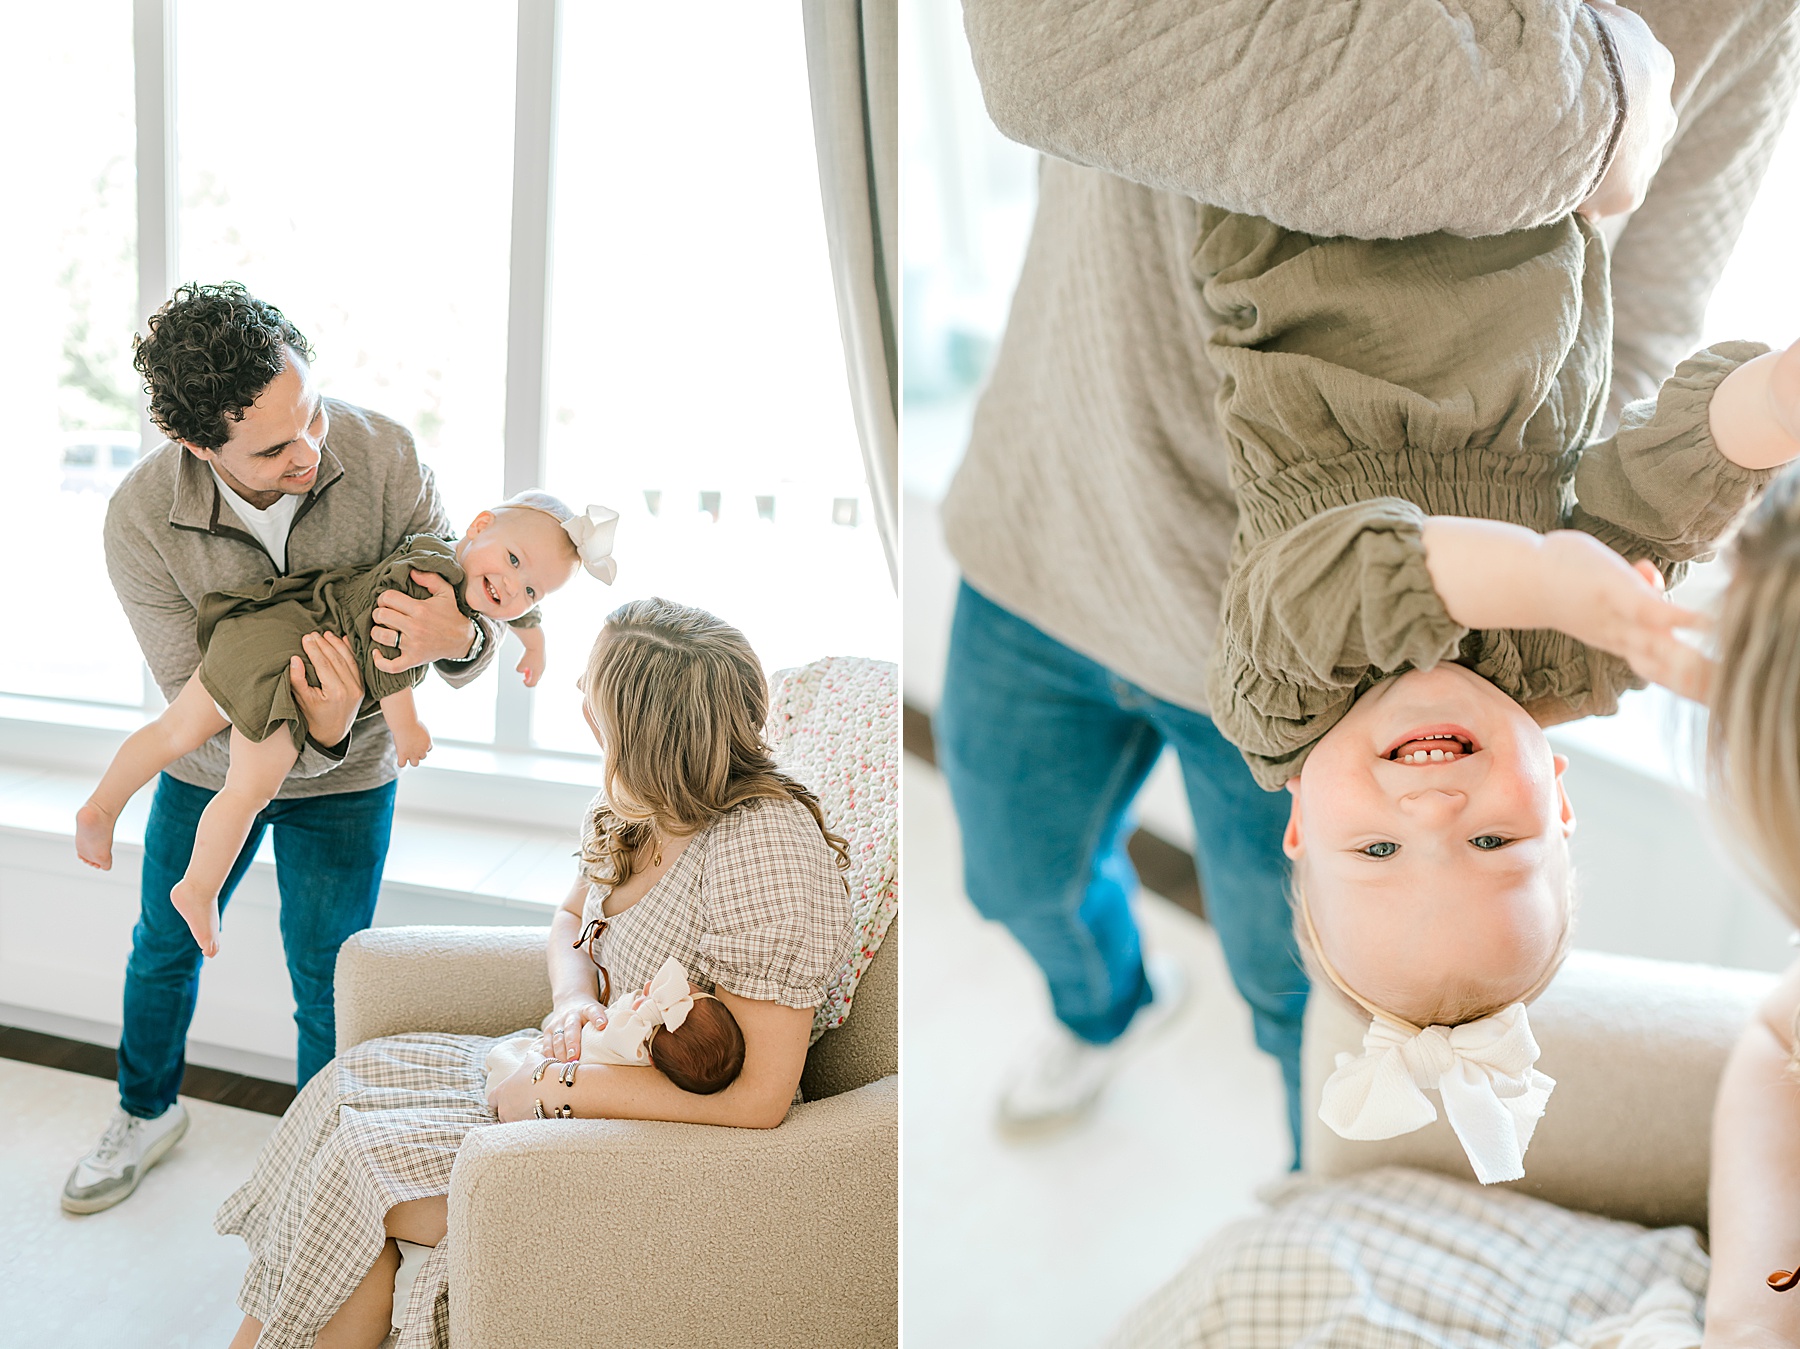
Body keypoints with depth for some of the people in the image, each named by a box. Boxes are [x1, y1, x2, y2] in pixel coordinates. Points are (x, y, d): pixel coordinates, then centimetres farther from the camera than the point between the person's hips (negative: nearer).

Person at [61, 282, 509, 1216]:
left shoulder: (380, 453, -30)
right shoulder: (141, 520, -29)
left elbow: (466, 608, -24)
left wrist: (458, 641, -50)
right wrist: (314, 733, -47)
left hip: (345, 783, -1)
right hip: (211, 765, 2)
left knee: (325, 990, 8)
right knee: (164, 948, 23)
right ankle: (147, 1113, 53)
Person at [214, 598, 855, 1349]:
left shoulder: (763, 850, -31)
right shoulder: (639, 808, -6)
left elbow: (757, 1099, -30)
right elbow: (570, 921, 13)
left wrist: (562, 1088, -23)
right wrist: (573, 1003, -10)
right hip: (589, 1071, 8)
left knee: (361, 1157, -10)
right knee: (349, 1081, 4)